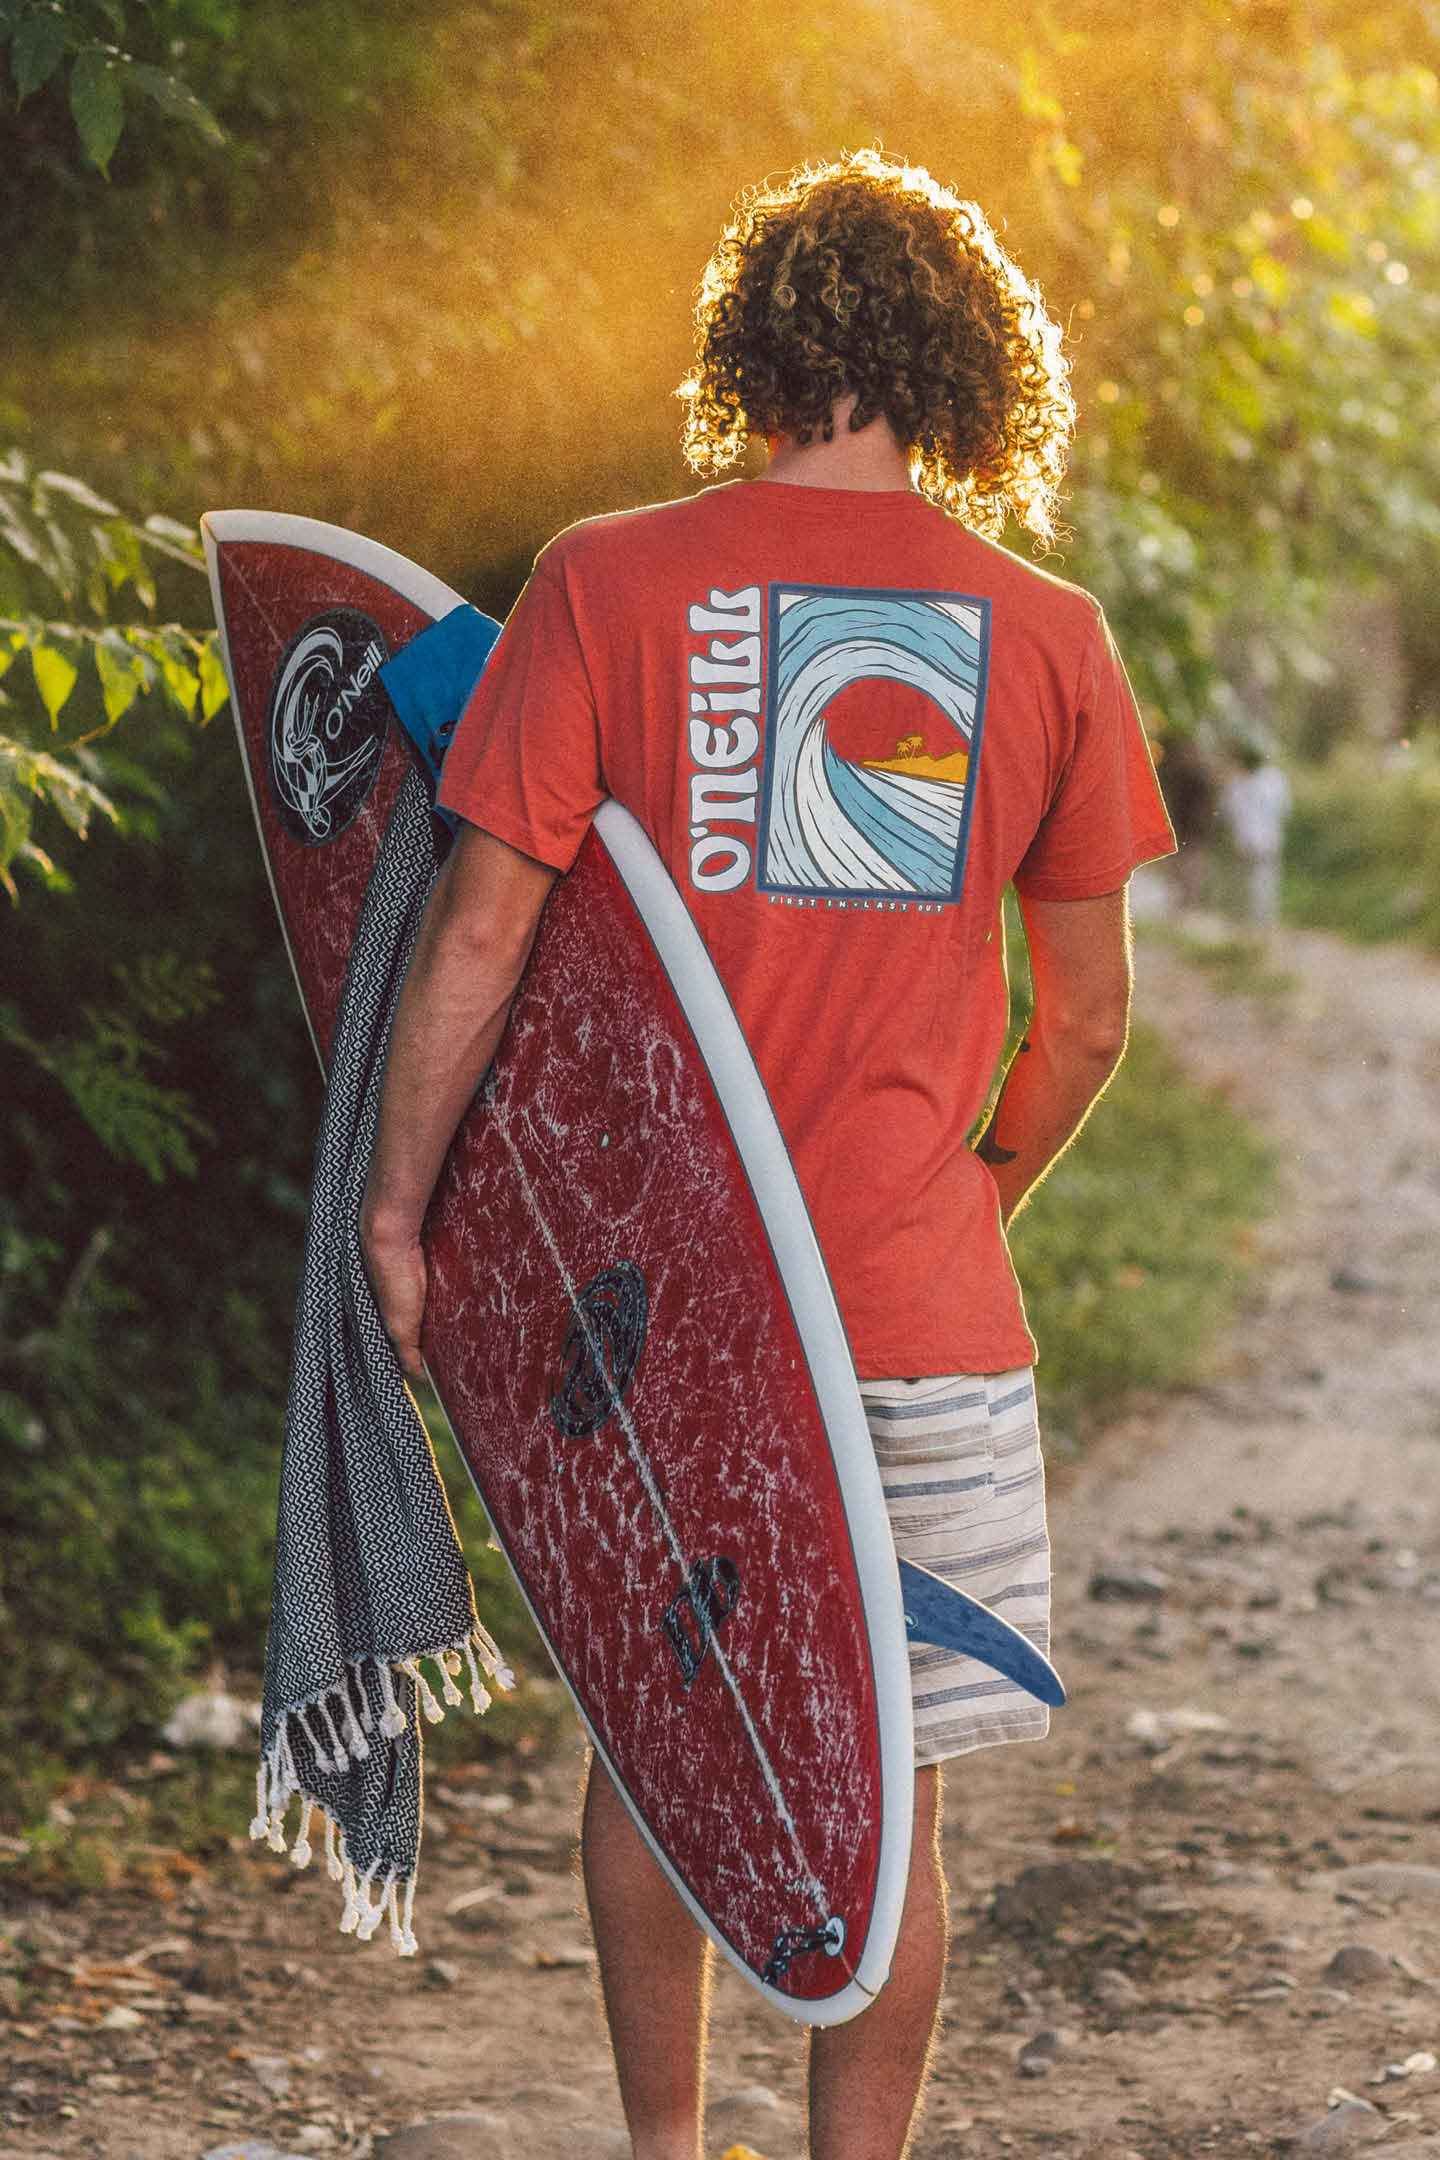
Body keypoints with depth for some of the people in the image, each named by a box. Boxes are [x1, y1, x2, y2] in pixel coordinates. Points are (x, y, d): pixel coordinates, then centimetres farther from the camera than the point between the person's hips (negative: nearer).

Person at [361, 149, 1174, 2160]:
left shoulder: (608, 581, -4)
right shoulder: (1048, 634, 1)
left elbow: (479, 923, -9)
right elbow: (1088, 1022, 7)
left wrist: (397, 1195, 1)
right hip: (921, 1306, 0)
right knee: (888, 1791, 8)